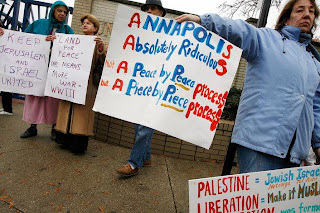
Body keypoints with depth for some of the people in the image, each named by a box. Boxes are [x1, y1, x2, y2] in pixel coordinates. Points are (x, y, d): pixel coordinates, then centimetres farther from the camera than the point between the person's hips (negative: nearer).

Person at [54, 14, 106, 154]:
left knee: (82, 111, -5)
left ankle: (78, 144, 3)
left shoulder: (98, 43, 4)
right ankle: (67, 140, 19)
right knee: (67, 110, 7)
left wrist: (101, 47, -30)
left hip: (87, 83, -5)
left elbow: (104, 60, -13)